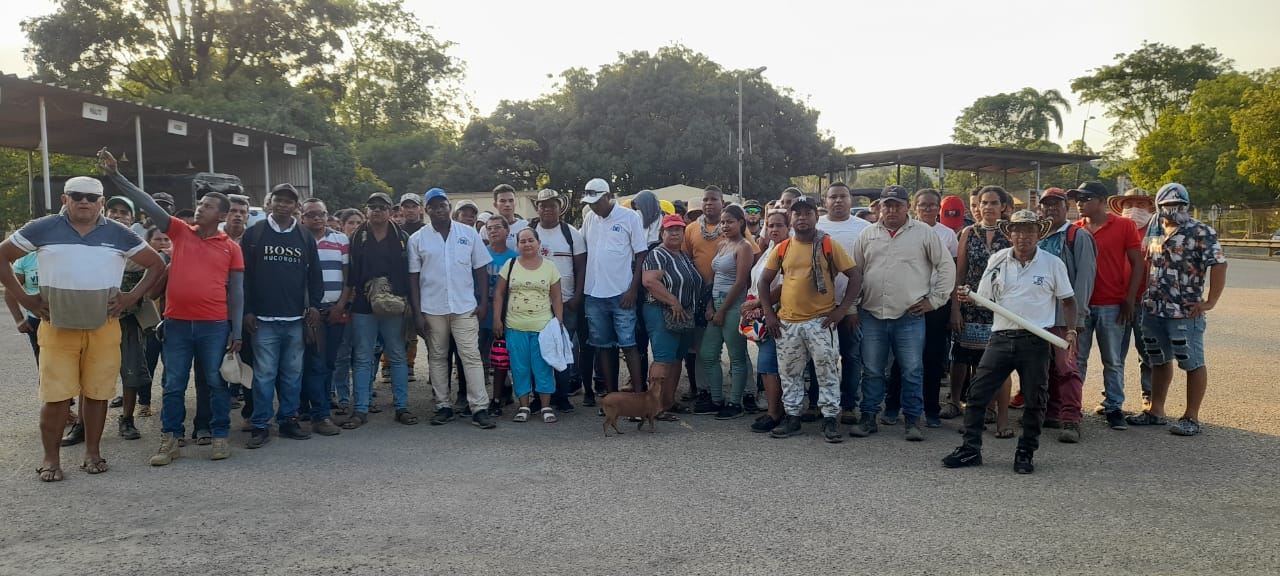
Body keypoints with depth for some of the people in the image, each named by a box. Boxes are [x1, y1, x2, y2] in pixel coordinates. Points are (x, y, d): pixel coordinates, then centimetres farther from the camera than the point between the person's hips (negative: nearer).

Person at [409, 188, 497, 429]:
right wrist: (417, 312, -3)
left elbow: (481, 269, 6)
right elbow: (413, 277, 3)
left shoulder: (469, 233, 4)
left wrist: (483, 302, -1)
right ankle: (443, 406, 17)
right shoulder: (417, 239, 3)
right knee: (437, 357, 8)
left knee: (472, 356, -5)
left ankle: (479, 408, -4)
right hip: (432, 308, 1)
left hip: (465, 307, -1)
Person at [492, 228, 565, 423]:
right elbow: (499, 294, 7)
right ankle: (523, 406, 16)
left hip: (543, 326, -1)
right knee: (519, 367, 6)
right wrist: (497, 319, 0)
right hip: (515, 327, 1)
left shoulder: (549, 267, 4)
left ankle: (546, 406, 11)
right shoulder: (510, 265, 5)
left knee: (543, 367, 2)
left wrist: (559, 321, -1)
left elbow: (557, 298, 6)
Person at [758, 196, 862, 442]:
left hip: (820, 321, -3)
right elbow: (764, 281, 13)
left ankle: (830, 418, 11)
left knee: (827, 371, 1)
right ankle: (792, 417, 22)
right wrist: (769, 314, 4)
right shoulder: (782, 248, 6)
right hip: (787, 322, 3)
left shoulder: (829, 246, -3)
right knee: (789, 373, 10)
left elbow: (856, 277, -2)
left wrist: (842, 309, -9)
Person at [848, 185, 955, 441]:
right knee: (872, 371, 9)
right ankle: (868, 417, 19)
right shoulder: (867, 235, 9)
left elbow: (946, 266, 4)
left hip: (910, 317, -2)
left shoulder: (924, 233, 1)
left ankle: (912, 420, 14)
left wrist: (934, 299, -1)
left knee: (912, 372, 2)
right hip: (873, 316, 2)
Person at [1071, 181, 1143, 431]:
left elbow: (1137, 264, -1)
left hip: (1112, 306, -2)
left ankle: (1114, 407, 16)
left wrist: (1130, 300, -6)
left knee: (1113, 361, 7)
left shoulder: (1124, 226, 0)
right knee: (1076, 358, 6)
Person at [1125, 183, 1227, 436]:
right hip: (1153, 309, 7)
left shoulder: (1201, 232, -9)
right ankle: (1156, 411, 27)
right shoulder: (1155, 229, 11)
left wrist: (1210, 301, -17)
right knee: (1159, 361, 16)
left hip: (1185, 311, -7)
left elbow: (1219, 265, -15)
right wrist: (1144, 293, 14)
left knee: (1193, 363, 2)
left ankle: (1191, 417, 10)